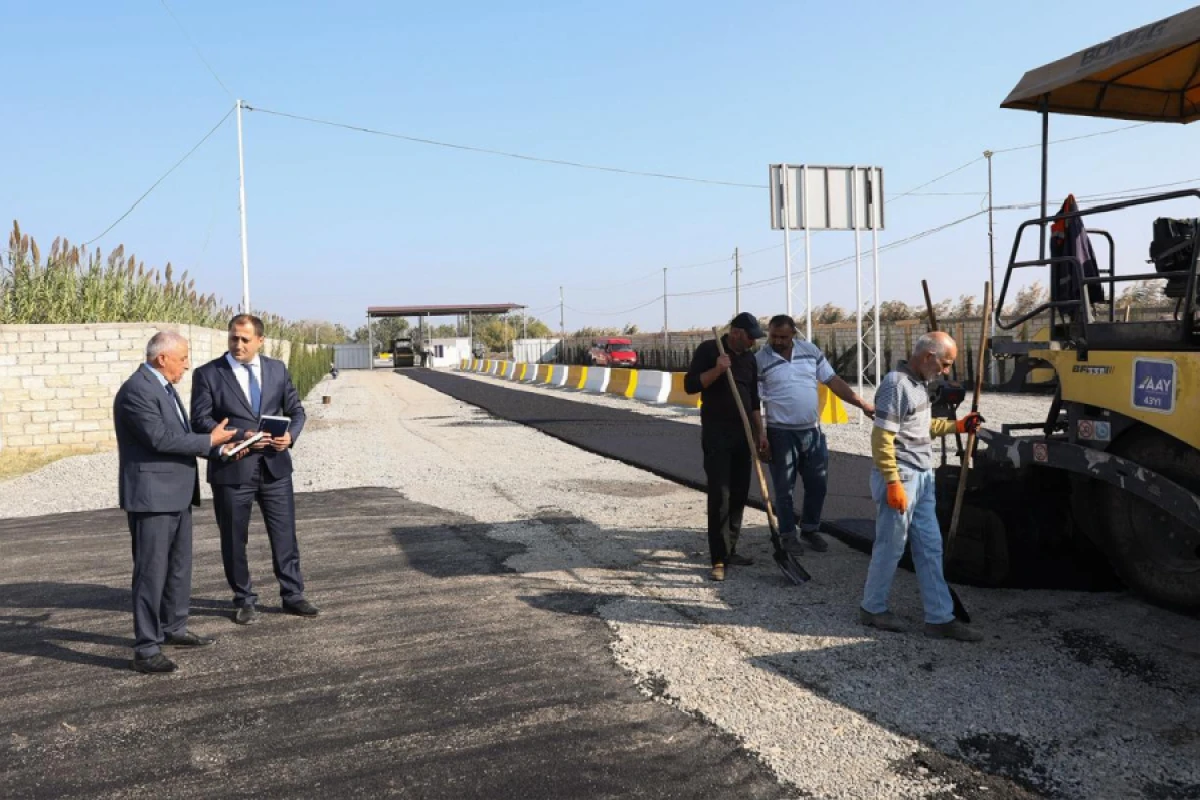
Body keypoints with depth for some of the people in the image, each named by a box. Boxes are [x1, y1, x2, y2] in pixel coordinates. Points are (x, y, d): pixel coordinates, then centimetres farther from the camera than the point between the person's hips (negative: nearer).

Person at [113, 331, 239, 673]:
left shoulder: (164, 387, 14)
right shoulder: (136, 390, -18)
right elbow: (160, 438, -25)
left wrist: (216, 442, 6)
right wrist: (208, 441, -16)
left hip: (176, 492, 10)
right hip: (151, 495, -10)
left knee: (180, 566, 19)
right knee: (152, 571, -6)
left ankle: (173, 628, 33)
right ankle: (146, 649, 1)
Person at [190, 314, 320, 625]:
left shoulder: (277, 369, 8)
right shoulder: (208, 374, -2)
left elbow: (295, 410, 11)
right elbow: (200, 420, -8)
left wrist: (291, 435, -10)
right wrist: (240, 436, -20)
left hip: (275, 466, 2)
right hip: (232, 469, -2)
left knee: (285, 534, 8)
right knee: (234, 539, 8)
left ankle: (292, 595, 20)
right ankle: (244, 601, 23)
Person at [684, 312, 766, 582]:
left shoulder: (749, 358, 12)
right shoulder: (708, 349, -5)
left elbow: (753, 399, 17)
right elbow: (690, 385, -11)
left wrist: (760, 432, 12)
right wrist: (717, 369, -23)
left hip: (743, 433, 6)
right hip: (716, 433, -6)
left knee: (739, 494, 7)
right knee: (719, 495, -9)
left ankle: (730, 551, 19)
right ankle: (719, 559, -6)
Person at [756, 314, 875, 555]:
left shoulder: (810, 350, 2)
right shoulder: (759, 361, -9)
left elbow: (833, 381, 6)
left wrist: (863, 404, 1)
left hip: (812, 431, 4)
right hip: (781, 433, -4)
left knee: (817, 484, 12)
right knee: (785, 488, 5)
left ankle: (810, 529, 29)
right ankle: (788, 534, 20)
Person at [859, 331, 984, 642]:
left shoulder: (919, 382, 12)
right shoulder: (896, 384, -17)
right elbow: (881, 438, -20)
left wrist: (956, 426, 15)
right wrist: (893, 483, -22)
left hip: (922, 477, 9)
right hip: (901, 478, -9)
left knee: (930, 548, 10)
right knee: (890, 547, 3)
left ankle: (940, 618, 16)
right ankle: (873, 608, 19)